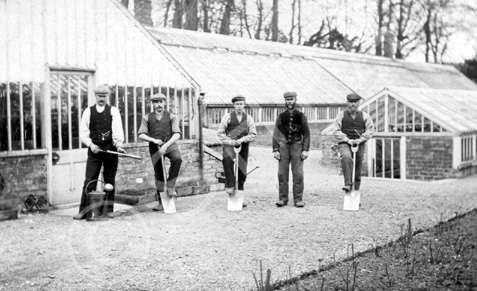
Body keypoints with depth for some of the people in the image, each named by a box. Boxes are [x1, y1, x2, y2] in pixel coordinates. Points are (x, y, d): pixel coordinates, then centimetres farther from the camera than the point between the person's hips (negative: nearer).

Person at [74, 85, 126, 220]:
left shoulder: (113, 111, 5)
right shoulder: (88, 111, 8)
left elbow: (118, 130, -8)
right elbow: (83, 133, 5)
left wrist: (119, 144, -23)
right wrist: (91, 144, -10)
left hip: (110, 149, 0)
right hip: (94, 149, 0)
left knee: (110, 180, 5)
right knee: (89, 180, -4)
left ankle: (108, 210, 12)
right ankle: (84, 211, -2)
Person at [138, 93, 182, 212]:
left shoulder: (172, 117, 5)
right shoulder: (147, 118, 10)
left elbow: (177, 134, -7)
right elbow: (141, 135, 3)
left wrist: (166, 145, -20)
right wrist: (153, 140, -14)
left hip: (170, 144, -1)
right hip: (155, 147, 1)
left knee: (177, 159, -32)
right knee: (158, 173, -1)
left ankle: (170, 186, -19)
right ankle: (161, 202, 8)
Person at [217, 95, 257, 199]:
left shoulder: (248, 118, 9)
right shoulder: (227, 117, 3)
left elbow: (253, 135, 6)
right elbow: (220, 133, 1)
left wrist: (242, 139, -12)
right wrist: (231, 141, -12)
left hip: (243, 146, 3)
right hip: (229, 145, -3)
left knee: (242, 173, 5)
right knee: (227, 159, -36)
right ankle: (230, 186, -26)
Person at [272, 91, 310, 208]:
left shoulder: (301, 116, 5)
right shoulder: (281, 116, 7)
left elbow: (306, 134, 5)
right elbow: (276, 134, 7)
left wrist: (305, 150, -3)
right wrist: (275, 150, -1)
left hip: (297, 146, -1)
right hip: (283, 147, 1)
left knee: (298, 174, -3)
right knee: (282, 174, 1)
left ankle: (298, 199, 4)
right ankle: (282, 198, 9)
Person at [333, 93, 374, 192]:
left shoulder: (364, 116, 8)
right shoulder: (341, 115, 4)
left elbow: (370, 129, 4)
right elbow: (336, 131, -2)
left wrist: (361, 139, -12)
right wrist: (347, 140, -14)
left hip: (359, 144, 3)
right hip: (344, 144, -3)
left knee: (358, 169, 6)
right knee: (346, 157, -35)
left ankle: (355, 191, 23)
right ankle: (347, 184, -39)